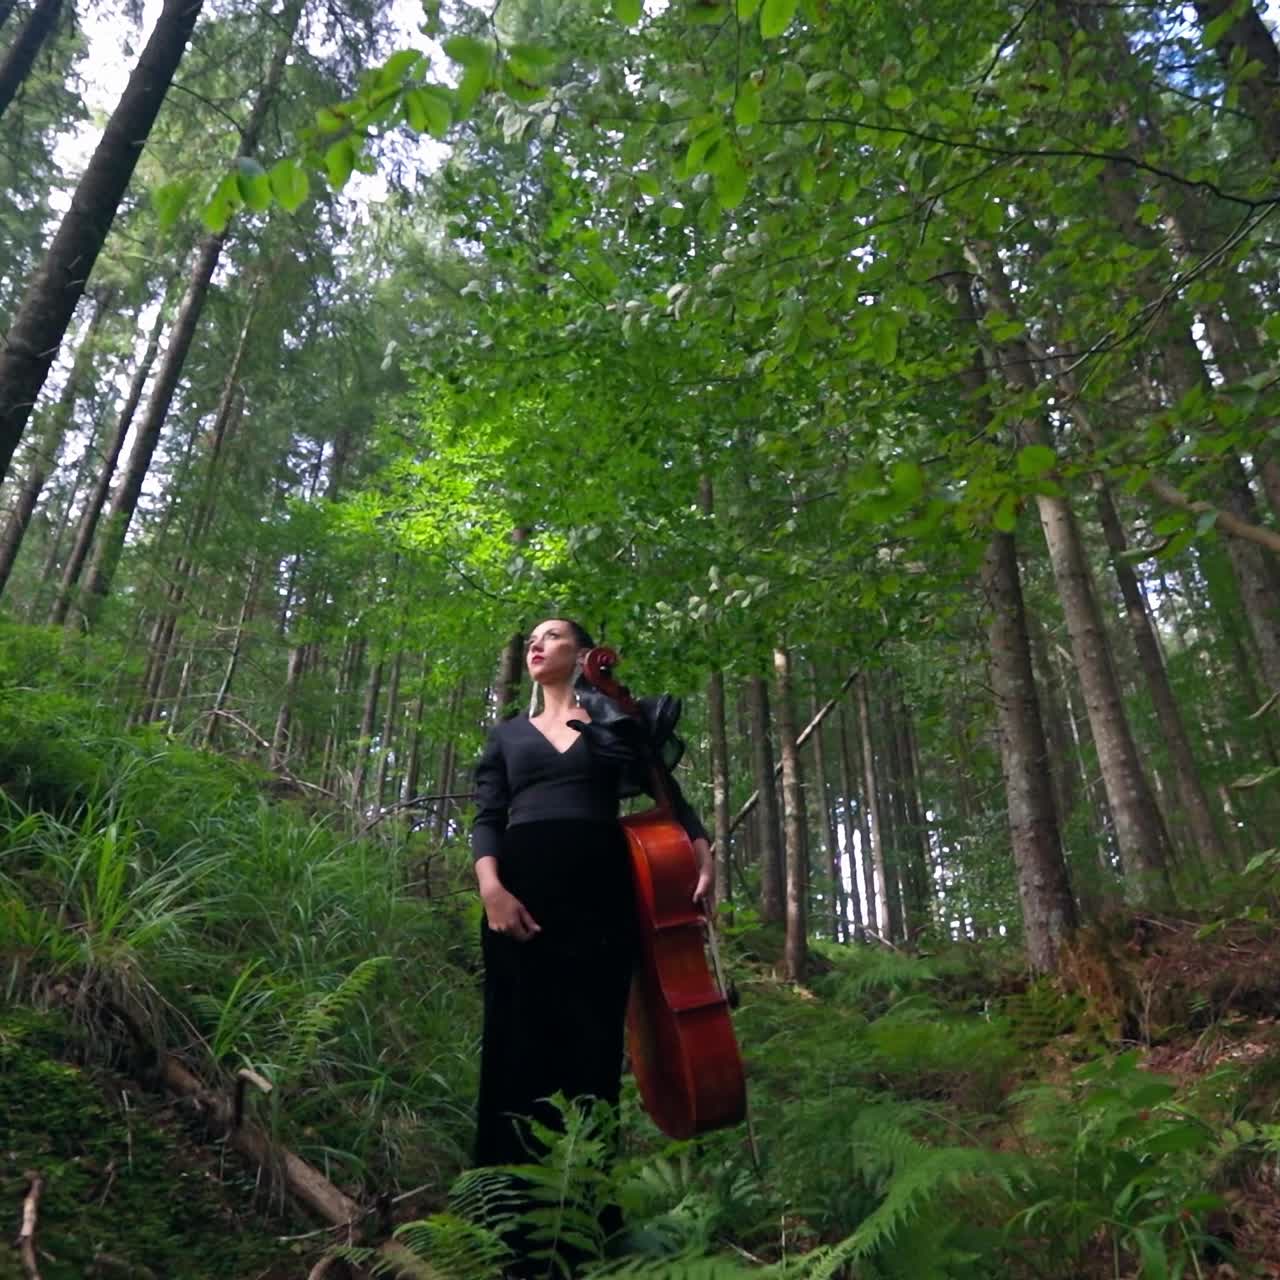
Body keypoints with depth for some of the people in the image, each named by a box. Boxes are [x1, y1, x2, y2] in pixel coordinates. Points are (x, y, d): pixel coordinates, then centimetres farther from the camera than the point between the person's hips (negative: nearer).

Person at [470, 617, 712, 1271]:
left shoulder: (617, 723, 16)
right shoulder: (507, 734, 20)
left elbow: (666, 794, 10)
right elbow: (486, 817, 9)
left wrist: (703, 853, -9)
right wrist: (490, 886, -10)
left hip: (599, 888, -1)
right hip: (522, 889, 1)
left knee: (591, 1040, 1)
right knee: (521, 1040, 0)